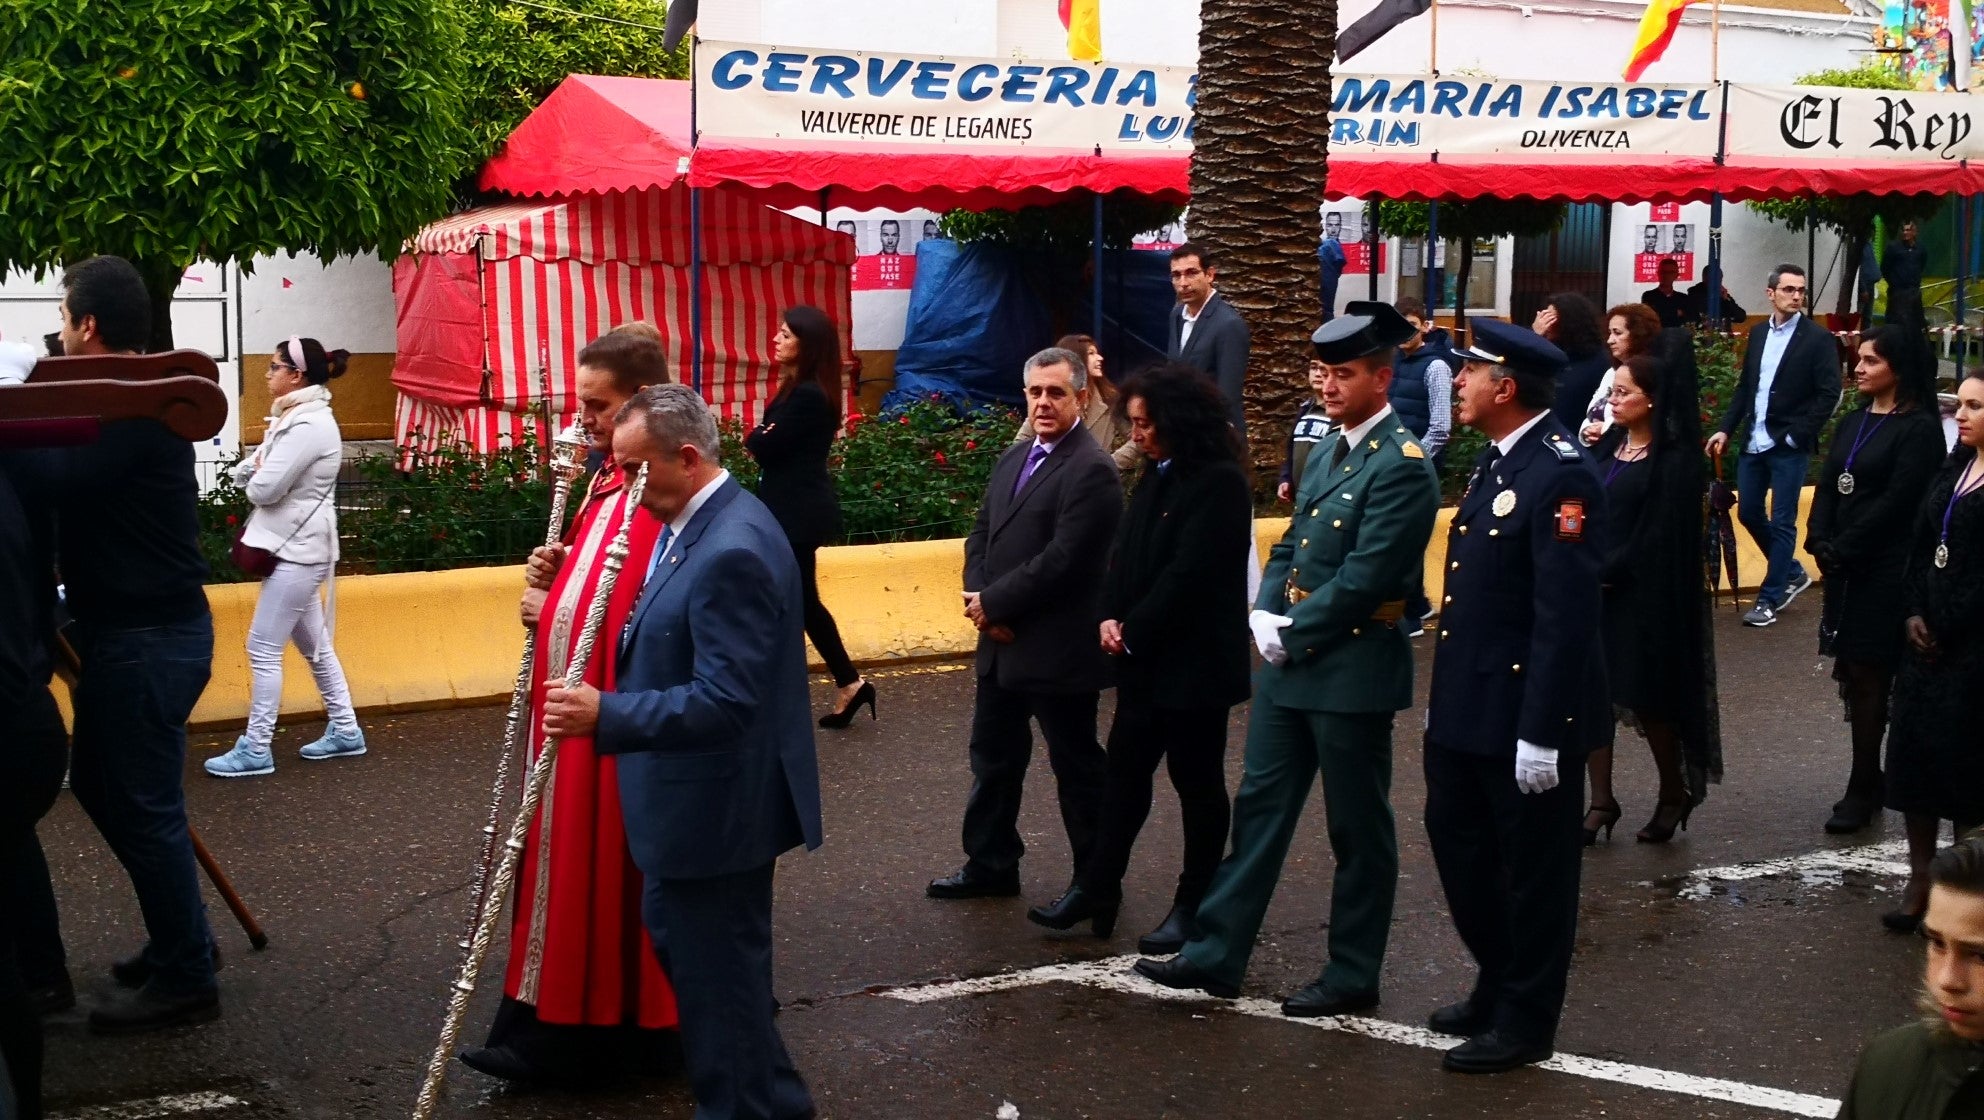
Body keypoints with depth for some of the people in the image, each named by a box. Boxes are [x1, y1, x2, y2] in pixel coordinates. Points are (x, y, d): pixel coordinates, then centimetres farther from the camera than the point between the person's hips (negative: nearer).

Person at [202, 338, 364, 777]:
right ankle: (344, 731, 23)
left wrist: (256, 474, 0)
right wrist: (257, 470, -6)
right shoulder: (297, 418, 14)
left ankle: (256, 750, 0)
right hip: (296, 547, 10)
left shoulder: (308, 426, -19)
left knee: (263, 648, -6)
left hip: (298, 550, -10)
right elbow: (242, 473, 16)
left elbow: (264, 489, -22)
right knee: (315, 646, 15)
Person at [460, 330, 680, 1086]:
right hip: (574, 702, 10)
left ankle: (589, 1037, 13)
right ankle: (558, 1026, 22)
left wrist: (557, 613, -12)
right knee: (573, 866, 14)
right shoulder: (610, 481, 13)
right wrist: (556, 579, 5)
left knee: (608, 873, 1)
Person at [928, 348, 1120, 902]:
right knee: (992, 758, 17)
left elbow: (1062, 559, -22)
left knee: (1077, 768, 5)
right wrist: (978, 598, -5)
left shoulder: (1091, 471, -16)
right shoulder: (1013, 459, 12)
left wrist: (993, 604, -16)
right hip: (1002, 643, 8)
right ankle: (990, 865, 31)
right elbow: (981, 535, 13)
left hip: (1058, 650, -8)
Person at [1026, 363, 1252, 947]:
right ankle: (1097, 890, 20)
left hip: (1194, 661, -8)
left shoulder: (1219, 483, -17)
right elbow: (1126, 553, 11)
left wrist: (1133, 631, -15)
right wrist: (1110, 617, -4)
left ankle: (1193, 906, 16)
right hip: (1143, 658, 8)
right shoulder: (1156, 476, 10)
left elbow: (1188, 572, -21)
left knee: (1196, 780, 5)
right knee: (1124, 771, 12)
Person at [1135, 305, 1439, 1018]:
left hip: (1353, 671, -8)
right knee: (1259, 807, 11)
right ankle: (1216, 954, 17)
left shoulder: (1401, 465, -15)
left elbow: (1365, 578, -20)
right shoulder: (1331, 451, 13)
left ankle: (1353, 976, 17)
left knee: (1358, 830, 5)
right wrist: (1265, 616, 0)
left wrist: (1291, 633, -15)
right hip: (1290, 665, 8)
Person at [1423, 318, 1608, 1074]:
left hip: (1526, 716, -9)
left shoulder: (1560, 476, -20)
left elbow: (1567, 615, -22)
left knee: (1533, 868, 6)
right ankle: (1497, 983, 38)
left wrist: (1542, 732, -22)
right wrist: (1445, 695, 17)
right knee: (1457, 842, 19)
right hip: (1466, 708, 9)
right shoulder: (1495, 460, 10)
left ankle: (1525, 1022, 21)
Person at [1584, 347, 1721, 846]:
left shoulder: (1673, 462, -9)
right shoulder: (1607, 447, 10)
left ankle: (1674, 794, 23)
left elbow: (1658, 537, -13)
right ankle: (1601, 801, 10)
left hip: (1642, 595, -6)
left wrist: (1605, 573, -15)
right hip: (1594, 587, 6)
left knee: (1648, 698, 3)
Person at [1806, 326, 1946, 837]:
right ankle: (1868, 783, 15)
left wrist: (1842, 550, -15)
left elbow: (1896, 502, -15)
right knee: (1855, 675, 7)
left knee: (1867, 677, -5)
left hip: (1885, 573, -7)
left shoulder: (1918, 429, -9)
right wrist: (1821, 543, -5)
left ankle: (1862, 791, 0)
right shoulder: (1852, 423, 14)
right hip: (1843, 568, 7)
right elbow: (1827, 488, 10)